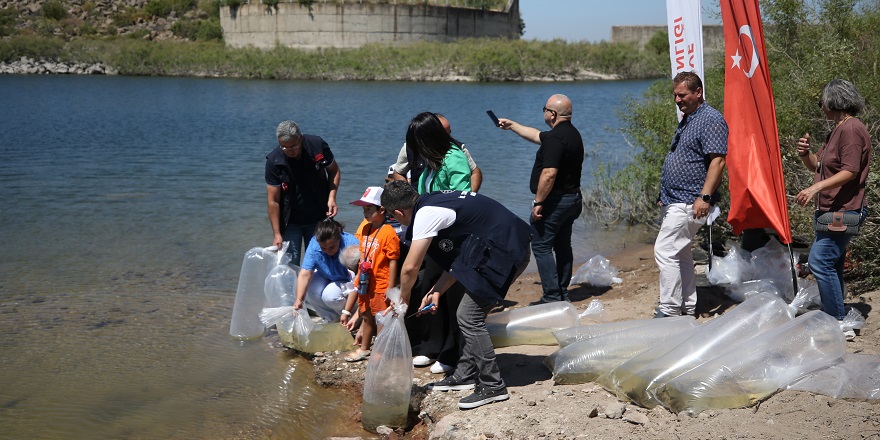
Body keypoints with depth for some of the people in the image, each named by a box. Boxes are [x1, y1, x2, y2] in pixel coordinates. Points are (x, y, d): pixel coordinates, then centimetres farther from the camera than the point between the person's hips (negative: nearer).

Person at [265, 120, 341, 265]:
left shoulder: (317, 146, -14)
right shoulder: (274, 161, -18)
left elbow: (334, 171, 4)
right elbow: (273, 201, -15)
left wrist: (331, 197, -12)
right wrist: (276, 234, -16)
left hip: (319, 218, 2)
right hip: (290, 222, -2)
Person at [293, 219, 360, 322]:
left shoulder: (351, 245, -33)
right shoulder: (314, 244, -23)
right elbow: (305, 275, -23)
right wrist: (299, 300, -35)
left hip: (348, 281, -4)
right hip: (327, 278, 4)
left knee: (330, 294, -30)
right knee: (309, 289, -22)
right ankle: (332, 320, 1)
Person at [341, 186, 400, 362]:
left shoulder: (388, 233, -21)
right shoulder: (364, 227, 4)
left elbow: (393, 262, -19)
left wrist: (391, 289, -19)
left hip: (380, 285, -8)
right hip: (365, 281, 8)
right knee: (366, 316, 21)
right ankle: (364, 348, 36)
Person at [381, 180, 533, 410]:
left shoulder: (426, 214, -15)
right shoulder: (434, 203, 15)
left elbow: (410, 268, -14)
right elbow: (457, 257, 18)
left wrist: (403, 300, 4)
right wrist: (436, 292, 13)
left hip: (505, 252, -10)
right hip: (509, 247, 10)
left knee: (469, 318, -7)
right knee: (467, 314, 15)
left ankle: (492, 386, -1)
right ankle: (465, 375, 25)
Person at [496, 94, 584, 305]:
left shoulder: (555, 137, -21)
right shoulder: (571, 133, 12)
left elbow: (549, 173, -27)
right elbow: (537, 135, 27)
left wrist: (538, 202, -20)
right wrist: (511, 125, 35)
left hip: (555, 200, -10)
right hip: (573, 198, 10)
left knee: (541, 246, -4)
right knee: (563, 246, 16)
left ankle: (552, 297, -7)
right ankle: (562, 293, 23)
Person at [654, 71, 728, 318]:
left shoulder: (711, 120, -12)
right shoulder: (687, 120, 19)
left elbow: (718, 160, -21)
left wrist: (704, 197, -27)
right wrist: (665, 196, 24)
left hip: (688, 203, -10)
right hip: (673, 202, 10)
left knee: (665, 251, -13)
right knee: (681, 254, 13)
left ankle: (669, 310, -8)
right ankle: (687, 308, 21)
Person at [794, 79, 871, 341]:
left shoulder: (852, 129, -12)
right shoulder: (837, 131, 20)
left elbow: (850, 171, -21)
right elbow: (818, 166, 23)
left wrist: (815, 188, -28)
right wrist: (805, 154, 2)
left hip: (842, 211, -11)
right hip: (831, 211, 11)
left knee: (820, 262, -16)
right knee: (831, 266, 13)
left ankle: (839, 322, -12)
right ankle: (838, 321, 20)